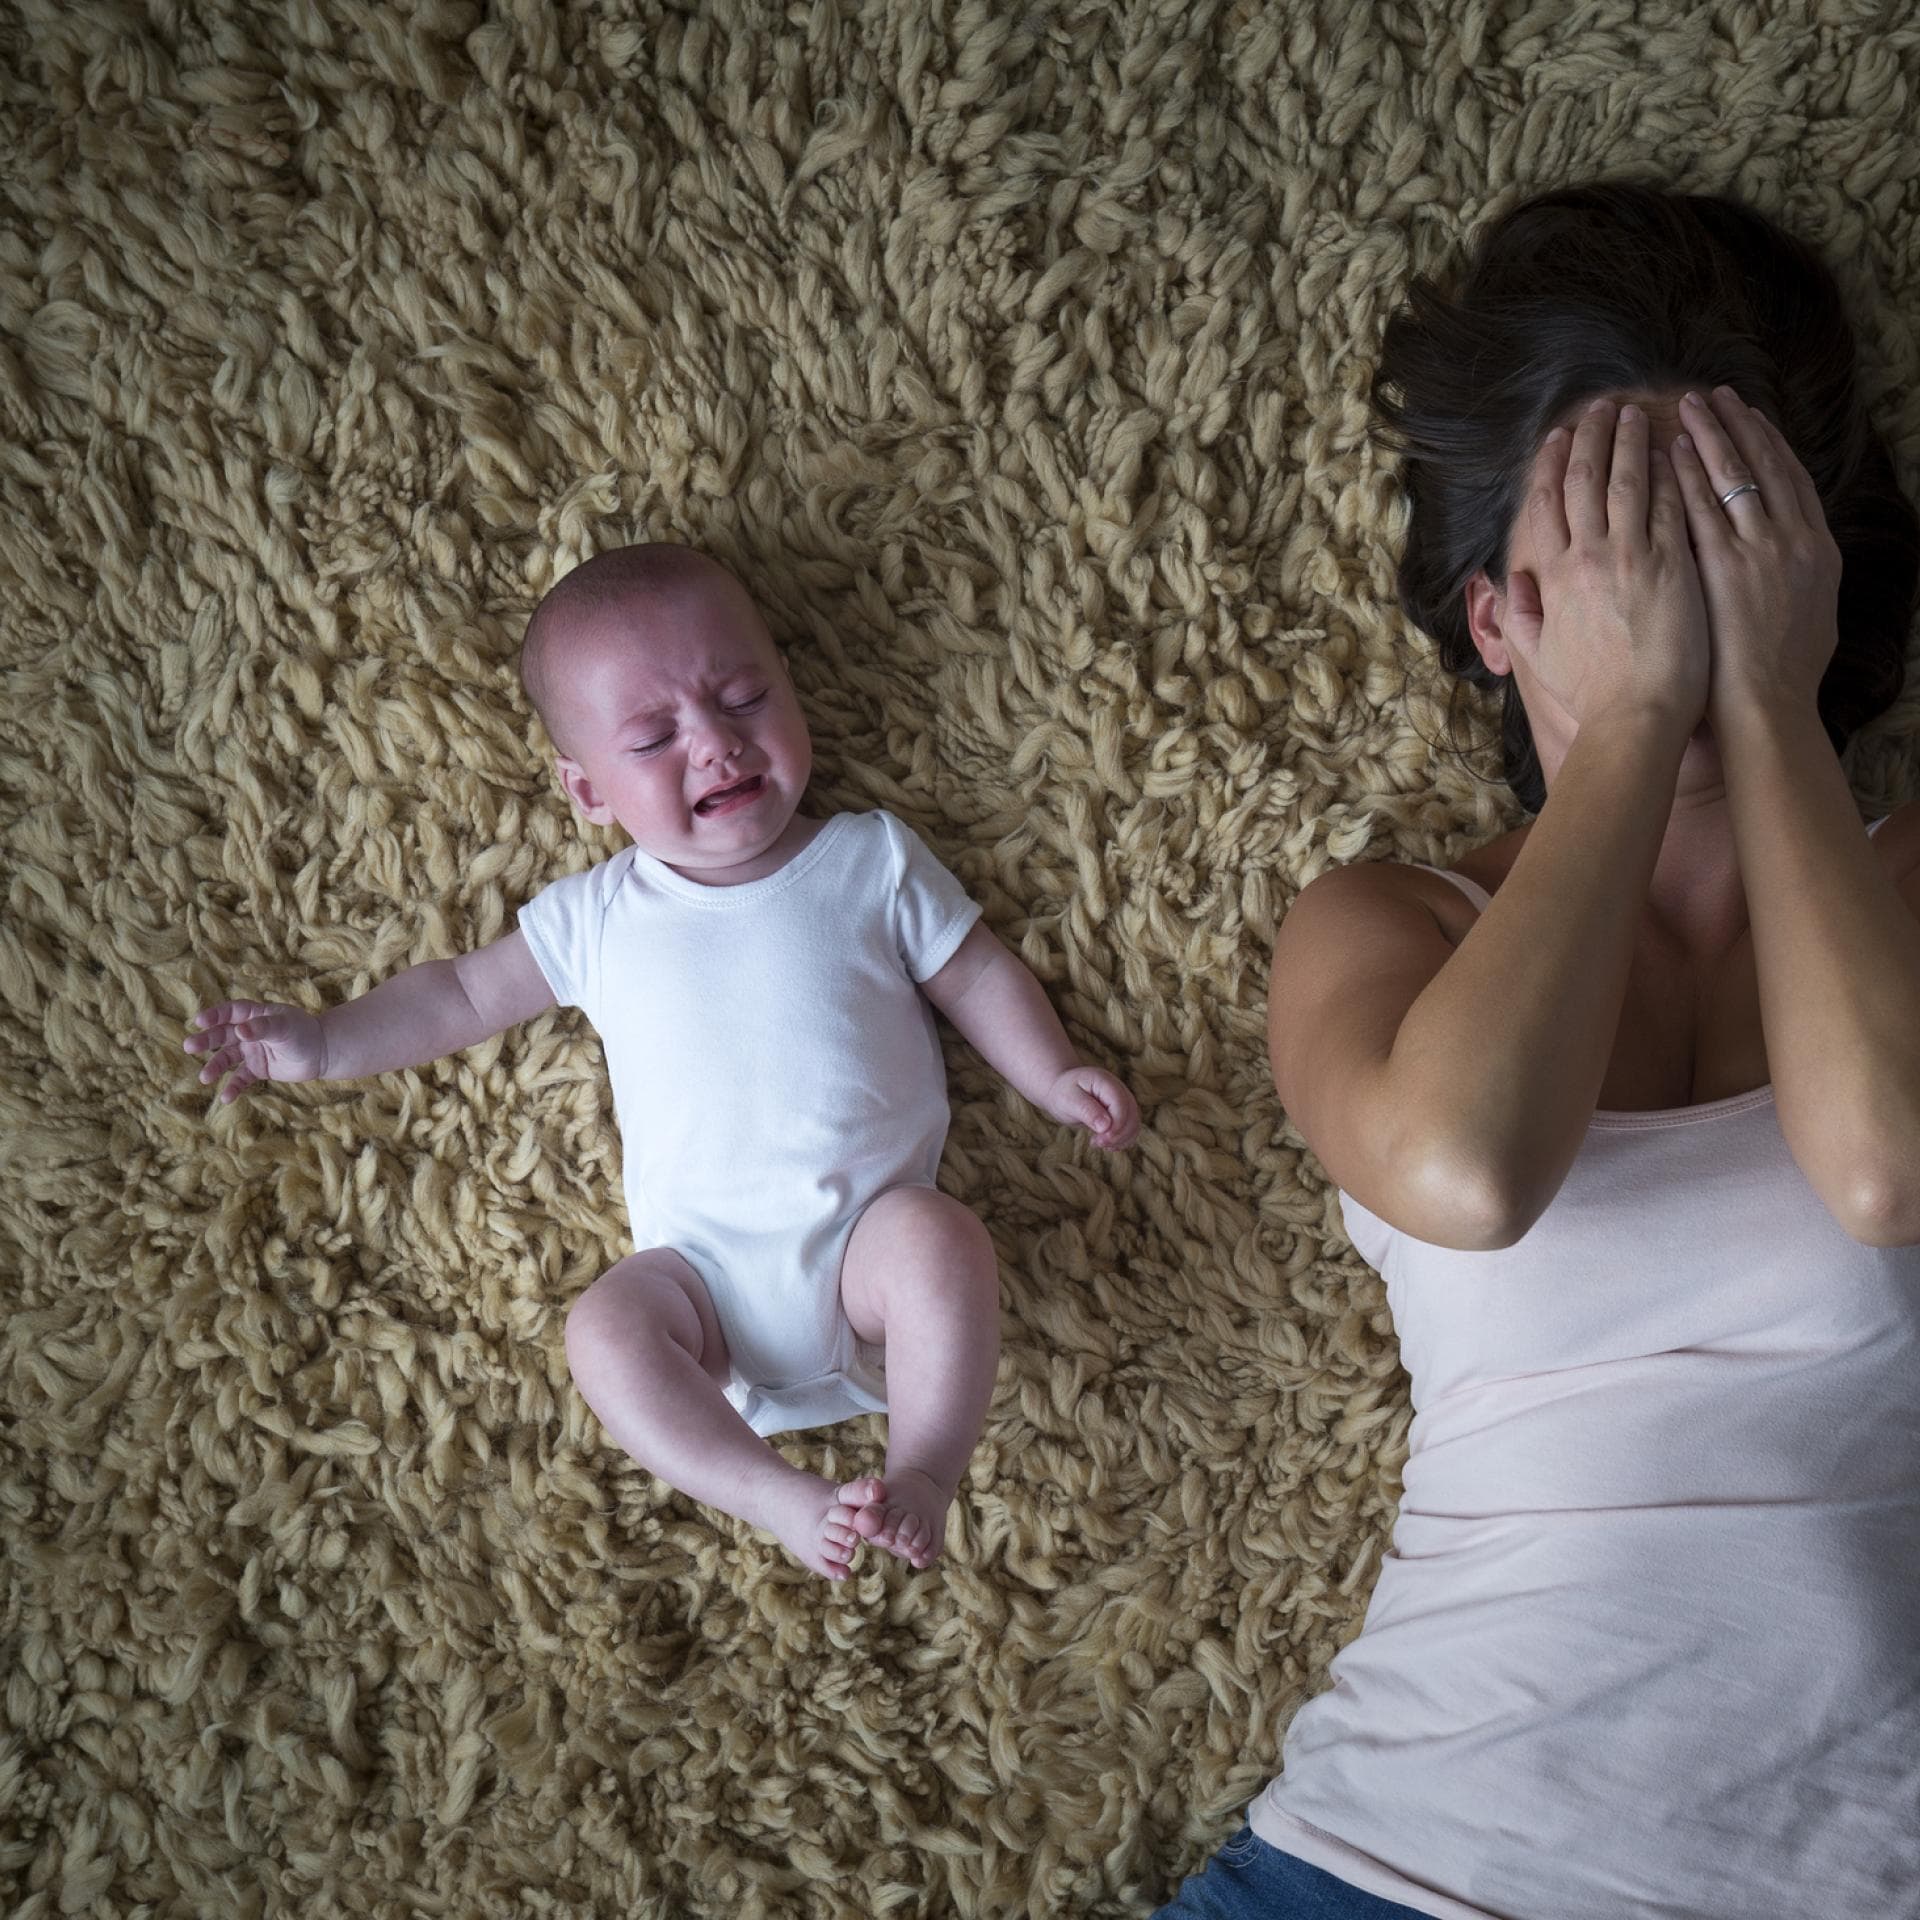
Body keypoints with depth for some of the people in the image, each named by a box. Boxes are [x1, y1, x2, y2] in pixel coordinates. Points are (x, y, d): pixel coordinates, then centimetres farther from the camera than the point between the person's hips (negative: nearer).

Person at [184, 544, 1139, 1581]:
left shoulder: (872, 859, 9)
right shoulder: (599, 915, 10)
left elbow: (977, 974, 14)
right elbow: (466, 994, 18)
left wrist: (1057, 1076, 1)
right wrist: (324, 1044, 10)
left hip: (869, 1229, -1)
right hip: (705, 1266, 2)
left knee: (940, 1236, -31)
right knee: (604, 1328, -24)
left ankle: (925, 1473, -22)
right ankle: (779, 1495, -24)